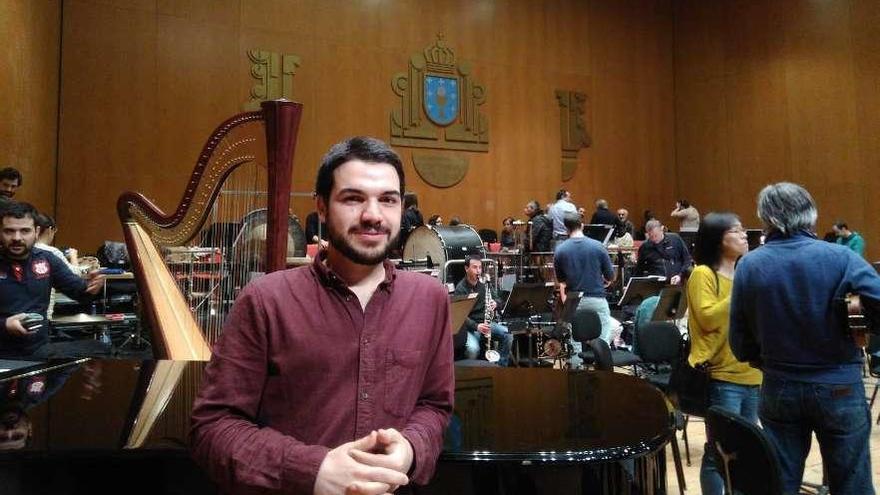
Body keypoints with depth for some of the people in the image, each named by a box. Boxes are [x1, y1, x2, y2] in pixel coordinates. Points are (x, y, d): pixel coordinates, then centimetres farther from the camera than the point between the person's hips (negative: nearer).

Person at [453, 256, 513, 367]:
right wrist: (476, 326, -33)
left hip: (486, 323, 6)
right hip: (469, 326, -6)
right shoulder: (460, 289, -12)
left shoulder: (483, 284, 6)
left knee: (508, 335, -17)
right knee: (473, 348, -33)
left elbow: (496, 299, 13)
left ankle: (501, 366, -2)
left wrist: (495, 303, -13)